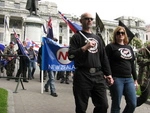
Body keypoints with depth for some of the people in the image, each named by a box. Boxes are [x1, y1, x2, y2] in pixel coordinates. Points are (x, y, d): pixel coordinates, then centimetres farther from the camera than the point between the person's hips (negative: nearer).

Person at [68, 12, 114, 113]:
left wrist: (108, 74, 12)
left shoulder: (97, 38, 19)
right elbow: (71, 56, -8)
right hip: (82, 75, -5)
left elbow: (104, 57, 18)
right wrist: (85, 47, -17)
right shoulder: (77, 37, 3)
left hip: (98, 75, 5)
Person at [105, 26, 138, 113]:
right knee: (116, 105, 2)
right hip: (116, 79, -6)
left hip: (129, 79, 6)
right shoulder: (110, 47, -1)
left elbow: (132, 64, 18)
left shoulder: (129, 48, 17)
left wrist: (135, 79, 16)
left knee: (133, 104, 4)